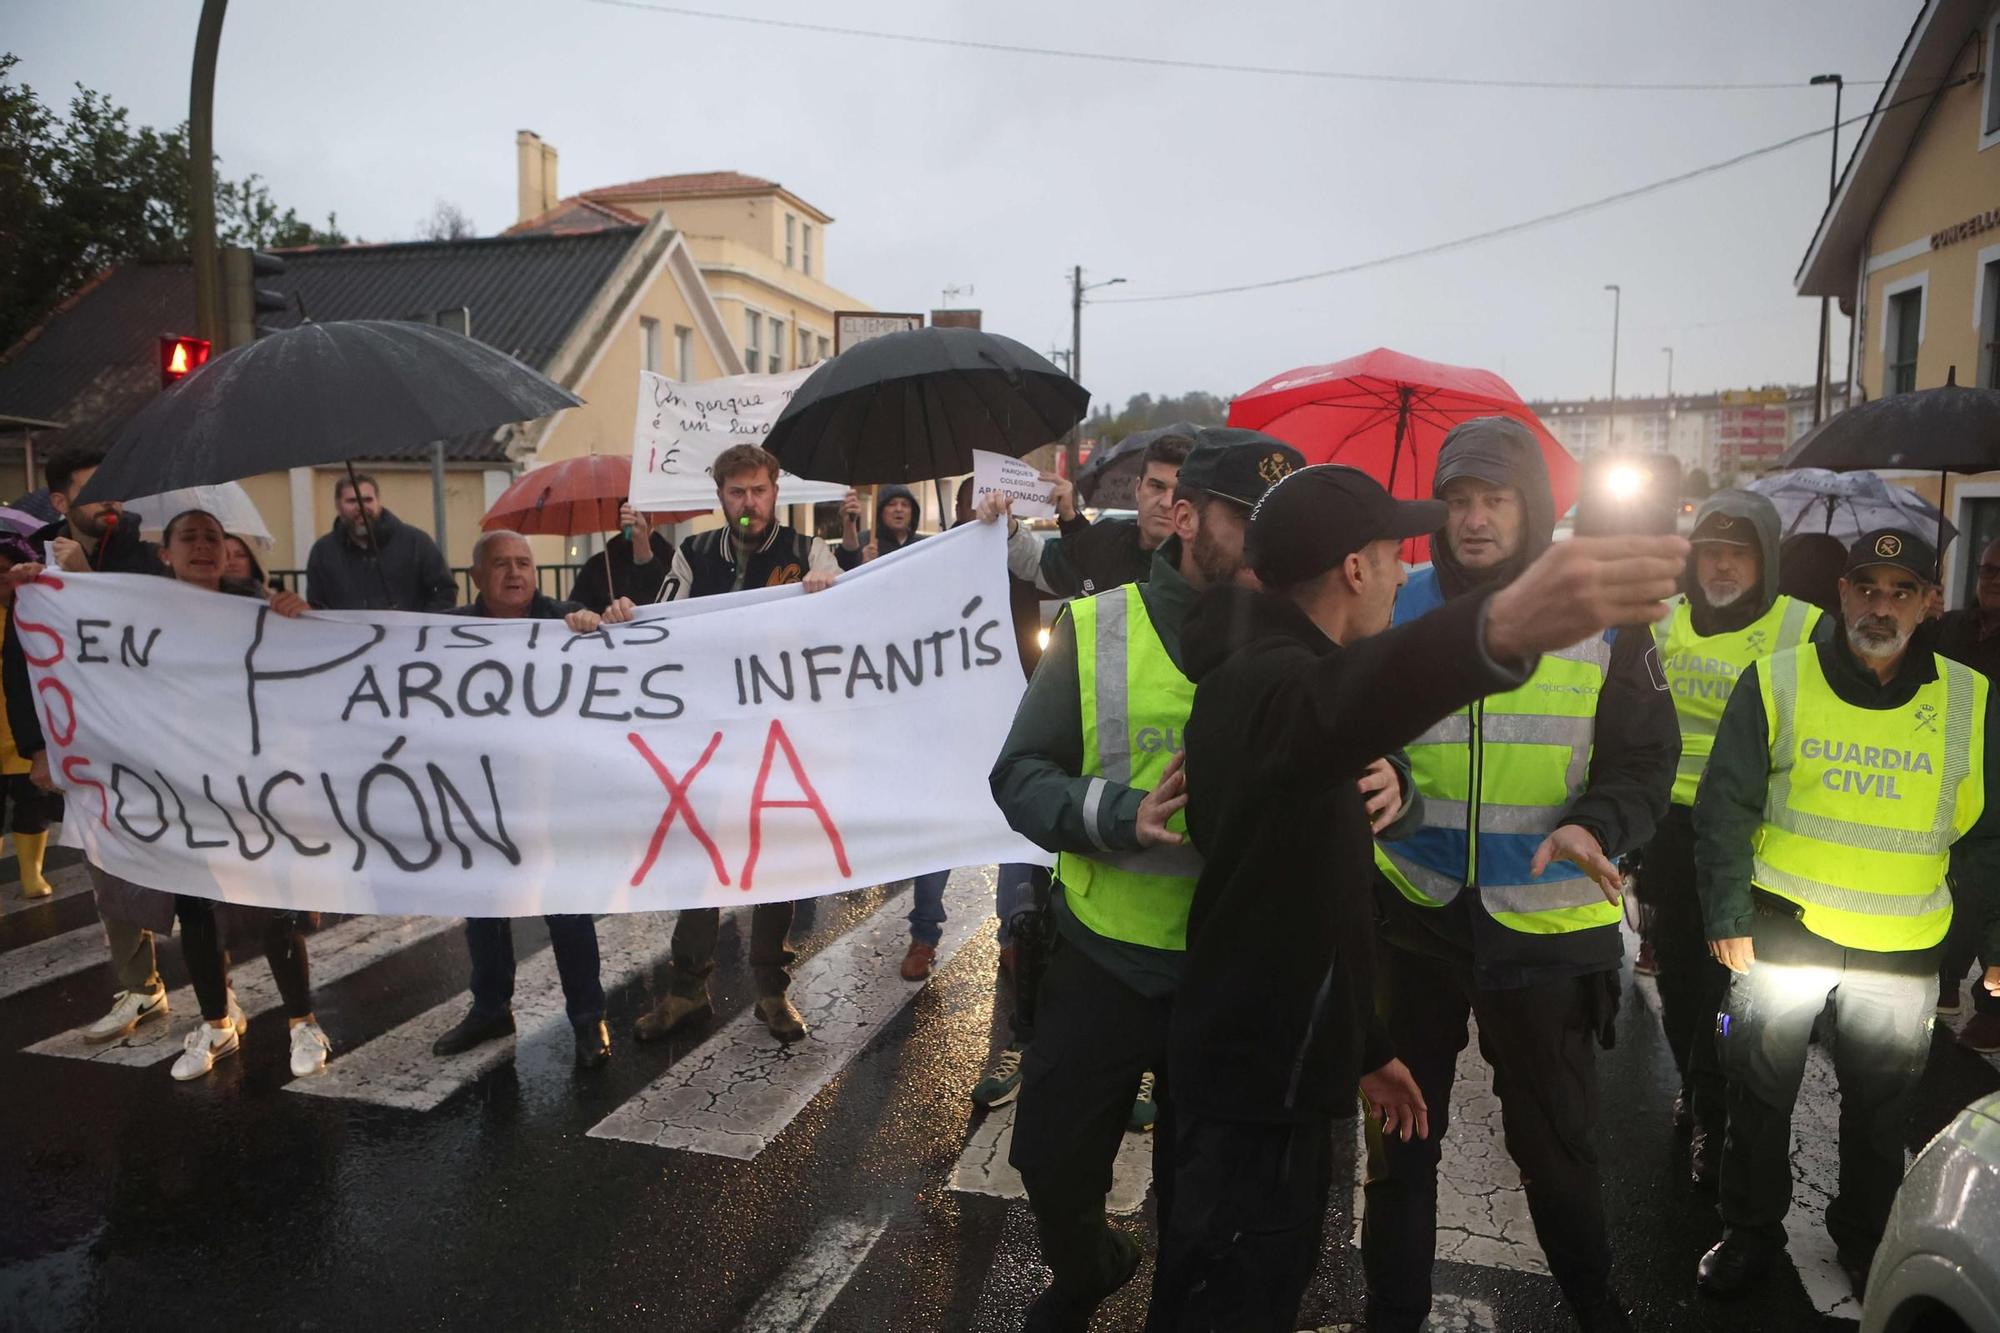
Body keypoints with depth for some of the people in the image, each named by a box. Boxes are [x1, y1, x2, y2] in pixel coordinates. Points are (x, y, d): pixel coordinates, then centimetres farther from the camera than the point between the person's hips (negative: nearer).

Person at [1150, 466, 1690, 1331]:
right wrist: (1498, 628, -68)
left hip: (1273, 1060, 10)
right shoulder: (1269, 681, -21)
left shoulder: (1261, 672, 12)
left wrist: (1365, 1046, 21)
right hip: (1257, 1079, -10)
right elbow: (1338, 702, -50)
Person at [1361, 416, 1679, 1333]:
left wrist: (1594, 825, -23)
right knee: (1401, 1133, 14)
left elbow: (1644, 761, -3)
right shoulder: (1402, 608, -1)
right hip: (1416, 910, 1)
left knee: (1555, 1137, 18)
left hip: (1547, 922, -1)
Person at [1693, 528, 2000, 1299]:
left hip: (1904, 947, 2)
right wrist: (1727, 916, -8)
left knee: (1882, 1107, 16)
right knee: (1759, 1094, 11)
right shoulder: (1776, 683, -6)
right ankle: (1750, 1231, 30)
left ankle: (1864, 1238, 39)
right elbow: (1725, 807, -4)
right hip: (1781, 931, -1)